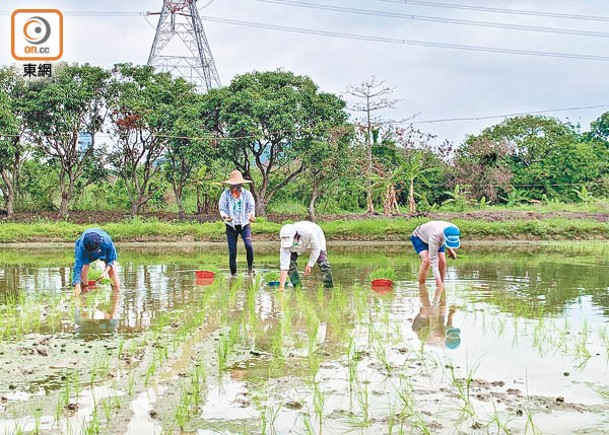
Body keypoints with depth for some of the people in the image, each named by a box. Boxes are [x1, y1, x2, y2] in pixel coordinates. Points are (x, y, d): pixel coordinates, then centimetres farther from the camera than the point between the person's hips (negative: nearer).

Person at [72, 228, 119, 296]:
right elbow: (77, 267, -43)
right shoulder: (81, 247, -44)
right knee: (84, 266, -21)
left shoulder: (107, 242, -43)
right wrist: (77, 286, -52)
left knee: (111, 267, -12)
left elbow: (111, 259, -24)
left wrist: (105, 272, -39)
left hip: (103, 247, 1)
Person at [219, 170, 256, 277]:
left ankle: (250, 268, -2)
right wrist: (224, 216, -28)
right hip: (231, 226, 0)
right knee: (232, 251, 0)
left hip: (244, 225, 0)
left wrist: (251, 215, -28)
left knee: (248, 245, -22)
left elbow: (252, 207, -5)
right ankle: (233, 274, 14)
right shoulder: (226, 194, -5)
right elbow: (221, 208, -6)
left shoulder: (247, 194, -4)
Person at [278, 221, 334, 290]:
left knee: (322, 262, -22)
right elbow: (284, 266, -36)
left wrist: (310, 265, -28)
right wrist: (281, 287, -40)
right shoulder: (285, 243, -37)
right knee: (290, 262, -15)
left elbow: (316, 248, -28)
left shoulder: (307, 232, -46)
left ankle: (329, 287, -9)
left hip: (316, 237, -2)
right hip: (299, 244, 3)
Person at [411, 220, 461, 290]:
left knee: (442, 261, -16)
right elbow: (433, 261, -44)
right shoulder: (435, 237, -46)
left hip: (438, 239, 5)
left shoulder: (455, 229, -29)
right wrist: (439, 282, -48)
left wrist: (450, 249, -2)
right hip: (419, 237, -5)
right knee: (426, 261, -29)